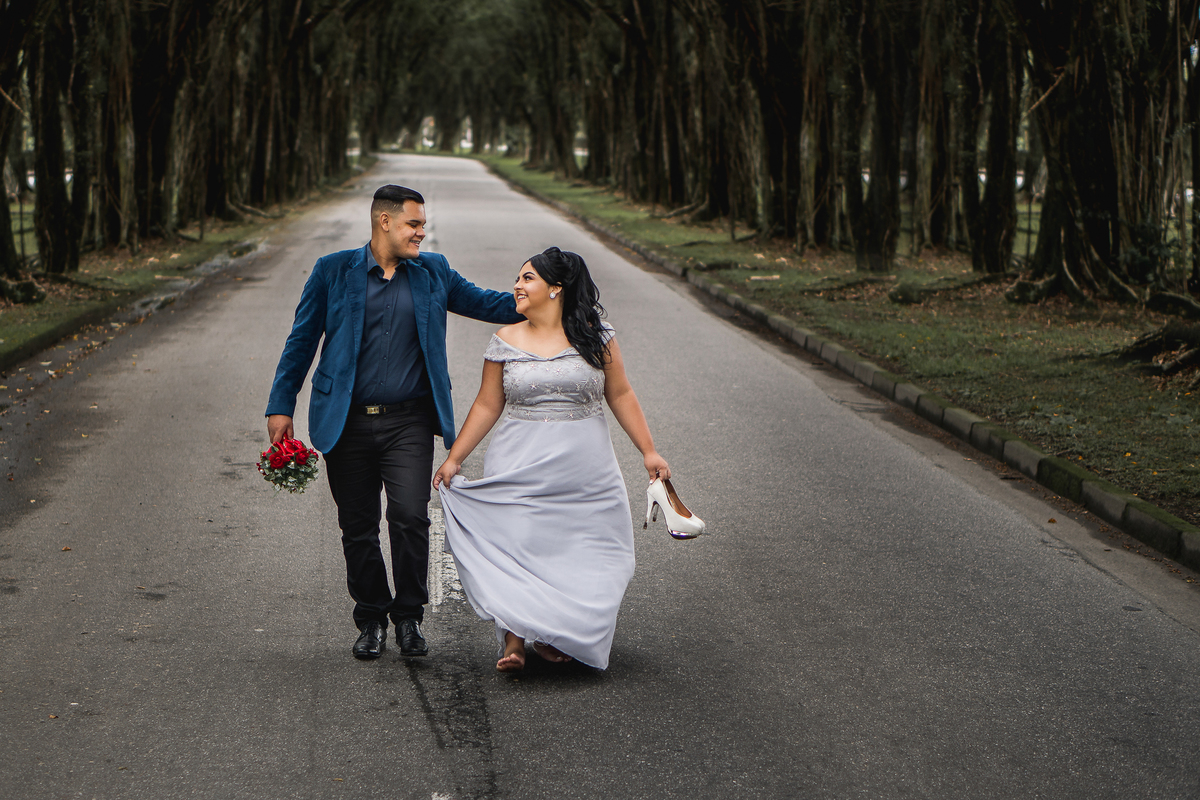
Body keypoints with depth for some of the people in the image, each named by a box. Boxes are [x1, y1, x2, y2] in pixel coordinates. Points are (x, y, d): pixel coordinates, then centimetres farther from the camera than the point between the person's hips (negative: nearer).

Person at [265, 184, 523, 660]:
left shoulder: (432, 273, 9)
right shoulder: (333, 271, 2)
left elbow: (485, 303, 14)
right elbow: (302, 340, 4)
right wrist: (281, 406, 0)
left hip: (408, 423, 1)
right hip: (346, 422, 0)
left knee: (411, 517, -13)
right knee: (357, 527, 6)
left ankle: (409, 617, 6)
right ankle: (371, 619, 23)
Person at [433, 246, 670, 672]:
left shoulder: (594, 336, 2)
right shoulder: (505, 342, 5)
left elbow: (620, 395, 6)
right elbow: (487, 405, 9)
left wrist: (648, 451, 3)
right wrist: (454, 458, 6)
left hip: (584, 471, 0)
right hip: (520, 468, 0)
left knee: (582, 555, 0)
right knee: (514, 548, -9)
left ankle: (555, 638, 13)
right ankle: (513, 641, -9)